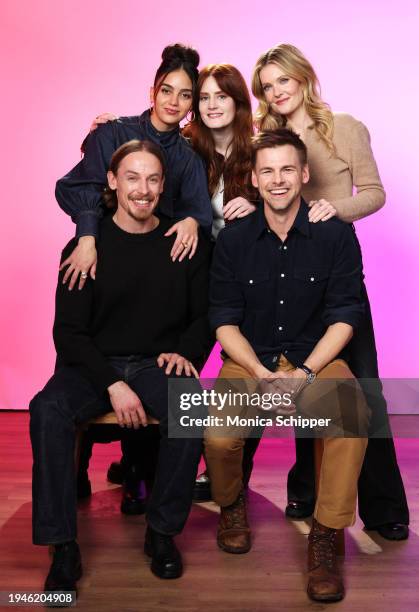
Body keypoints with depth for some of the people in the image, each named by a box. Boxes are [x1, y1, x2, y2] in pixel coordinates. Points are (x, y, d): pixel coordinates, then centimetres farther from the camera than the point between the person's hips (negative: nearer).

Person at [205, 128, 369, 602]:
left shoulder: (336, 235, -2)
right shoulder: (233, 240, 1)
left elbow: (344, 316, -2)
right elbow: (224, 321, 0)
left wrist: (305, 372, -16)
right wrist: (262, 373, -15)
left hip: (316, 357, 0)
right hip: (249, 359, 1)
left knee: (353, 417, -32)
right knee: (218, 437, -27)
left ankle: (325, 537, -11)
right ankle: (231, 503, 11)